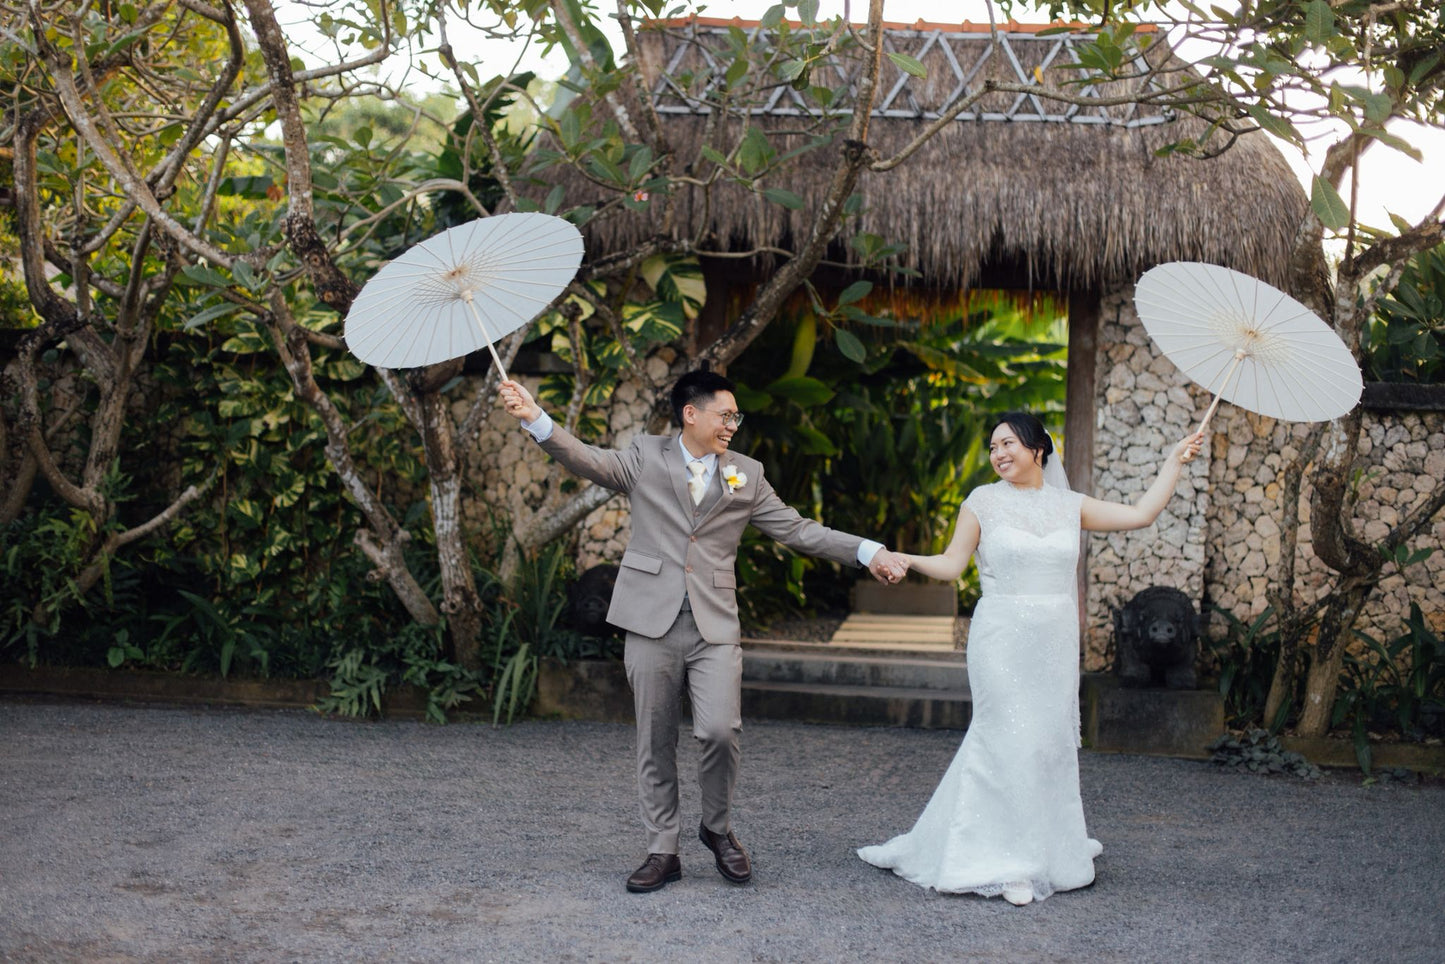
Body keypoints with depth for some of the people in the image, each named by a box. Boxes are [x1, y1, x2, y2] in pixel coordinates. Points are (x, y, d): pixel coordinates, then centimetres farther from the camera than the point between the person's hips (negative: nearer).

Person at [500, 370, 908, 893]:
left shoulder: (746, 474, 11)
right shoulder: (645, 457, 6)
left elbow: (796, 529, 11)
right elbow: (588, 460, -7)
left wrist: (868, 554, 2)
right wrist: (534, 418, -24)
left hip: (715, 625, 1)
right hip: (652, 623, -1)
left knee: (720, 731, -13)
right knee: (655, 743, 5)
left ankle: (717, 828, 13)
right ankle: (662, 852, 17)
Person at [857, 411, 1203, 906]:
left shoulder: (1068, 505, 9)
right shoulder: (984, 501, 1)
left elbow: (1141, 513, 9)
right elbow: (951, 564, 0)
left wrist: (1175, 461, 11)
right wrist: (906, 560, -16)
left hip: (1054, 643, 3)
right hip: (1001, 640, -3)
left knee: (1051, 740, 7)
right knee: (1010, 741, -6)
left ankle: (1050, 845, 24)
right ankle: (1008, 864, 0)